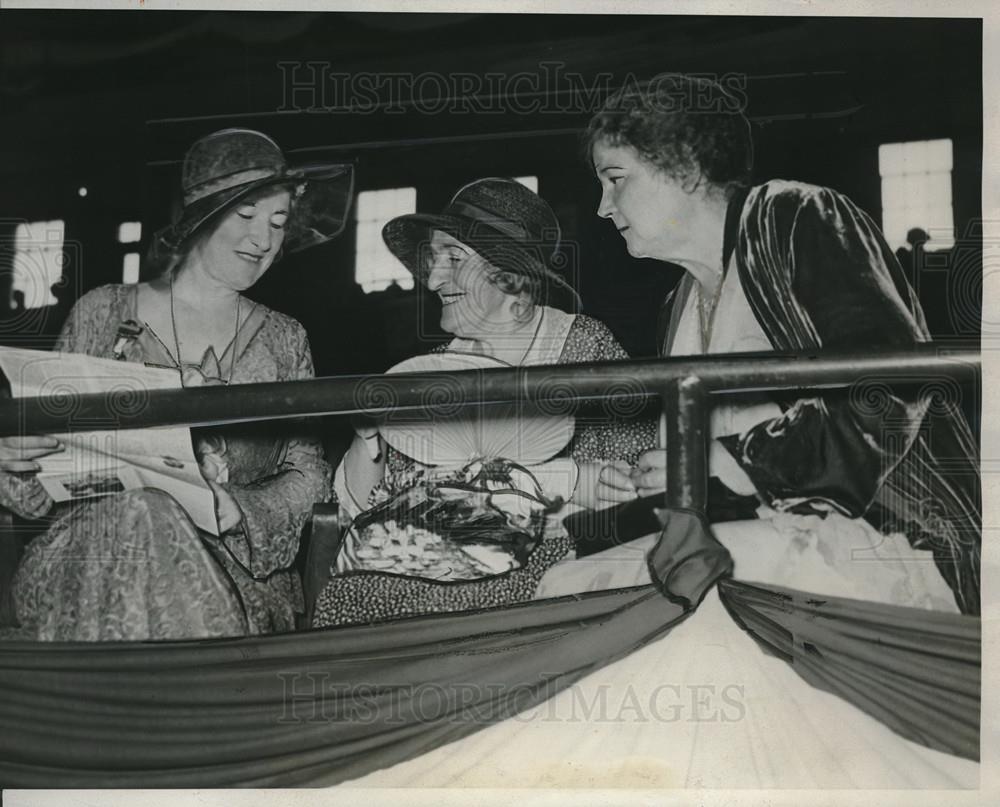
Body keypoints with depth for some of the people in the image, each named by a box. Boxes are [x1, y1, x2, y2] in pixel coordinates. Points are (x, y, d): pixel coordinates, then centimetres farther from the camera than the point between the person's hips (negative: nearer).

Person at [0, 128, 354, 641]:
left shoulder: (284, 341, 15)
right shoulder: (102, 314, 10)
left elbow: (307, 475, 6)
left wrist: (239, 509, -14)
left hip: (235, 569, 0)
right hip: (95, 558, 0)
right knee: (139, 510, -34)